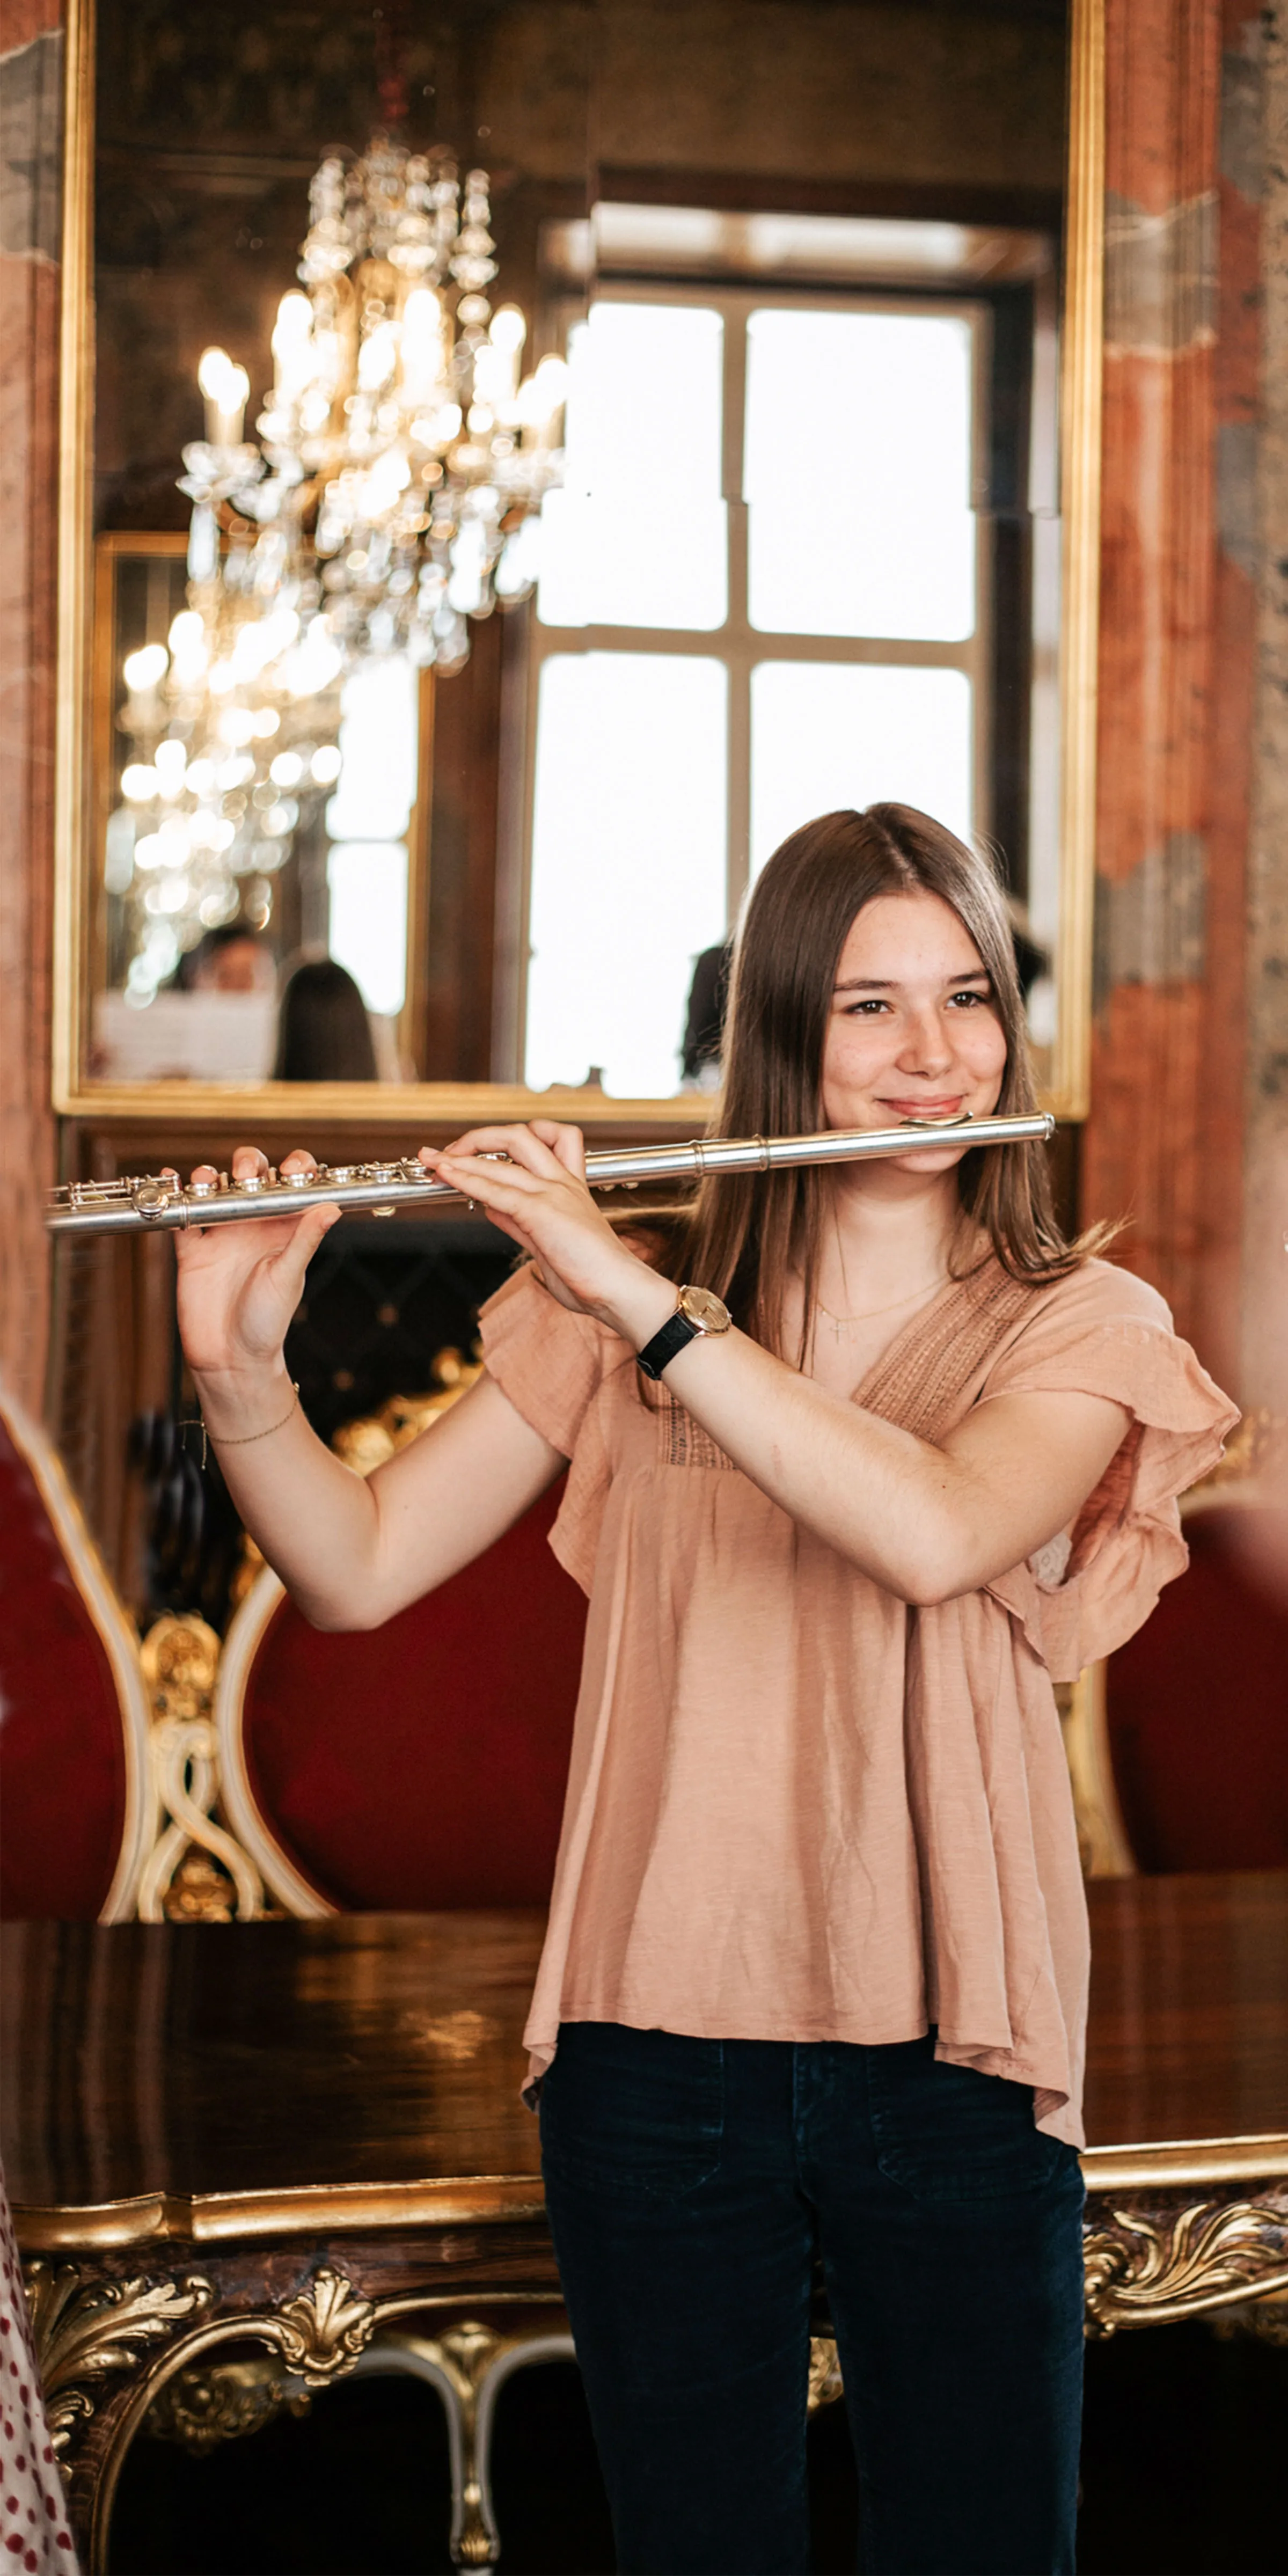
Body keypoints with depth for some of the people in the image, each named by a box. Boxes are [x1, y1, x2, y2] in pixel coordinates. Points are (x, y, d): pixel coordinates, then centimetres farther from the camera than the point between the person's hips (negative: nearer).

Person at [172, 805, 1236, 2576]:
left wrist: (636, 1292, -23)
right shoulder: (621, 1314, 6)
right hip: (658, 2039, 1)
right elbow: (358, 1569, 3)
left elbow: (934, 1532, -22)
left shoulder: (1077, 1327, 0)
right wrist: (240, 1362, -15)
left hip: (948, 2053, -1)